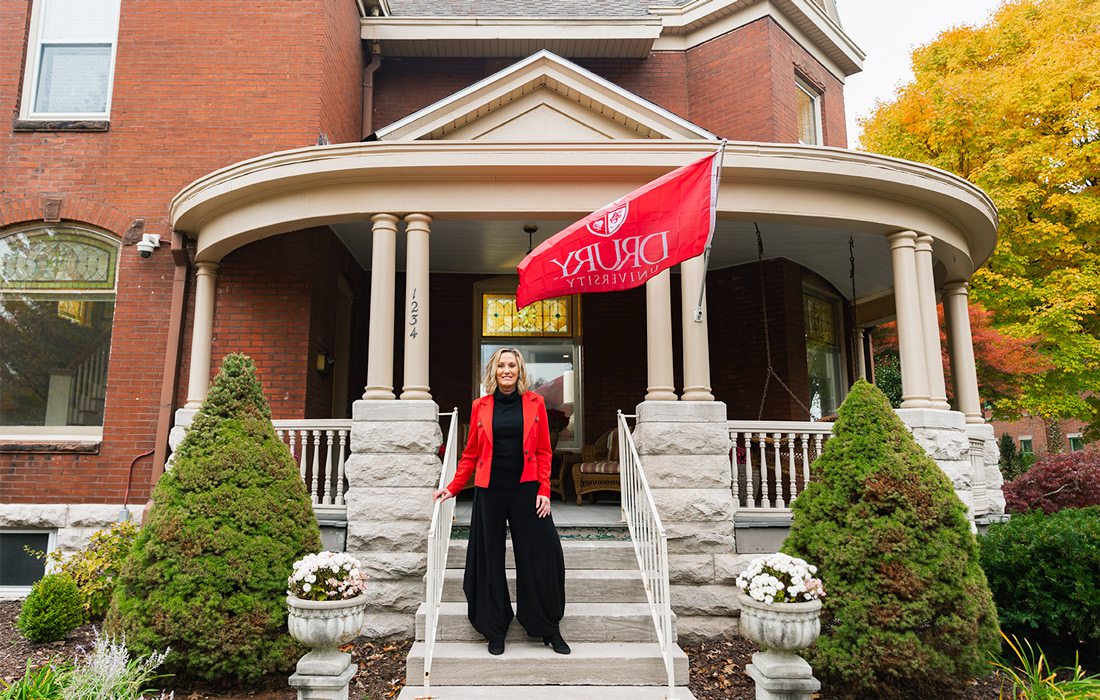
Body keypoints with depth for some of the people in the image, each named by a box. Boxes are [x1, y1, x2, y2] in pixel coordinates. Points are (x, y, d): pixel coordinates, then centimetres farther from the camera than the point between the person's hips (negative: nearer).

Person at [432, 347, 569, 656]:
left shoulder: (535, 403, 4)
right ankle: (495, 631, 20)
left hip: (526, 490, -1)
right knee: (489, 559, 6)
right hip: (490, 491, 1)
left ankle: (549, 629, 16)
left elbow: (544, 452, 3)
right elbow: (471, 453, 9)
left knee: (539, 557, 1)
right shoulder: (481, 406, 6)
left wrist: (544, 490, -5)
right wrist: (452, 488, 3)